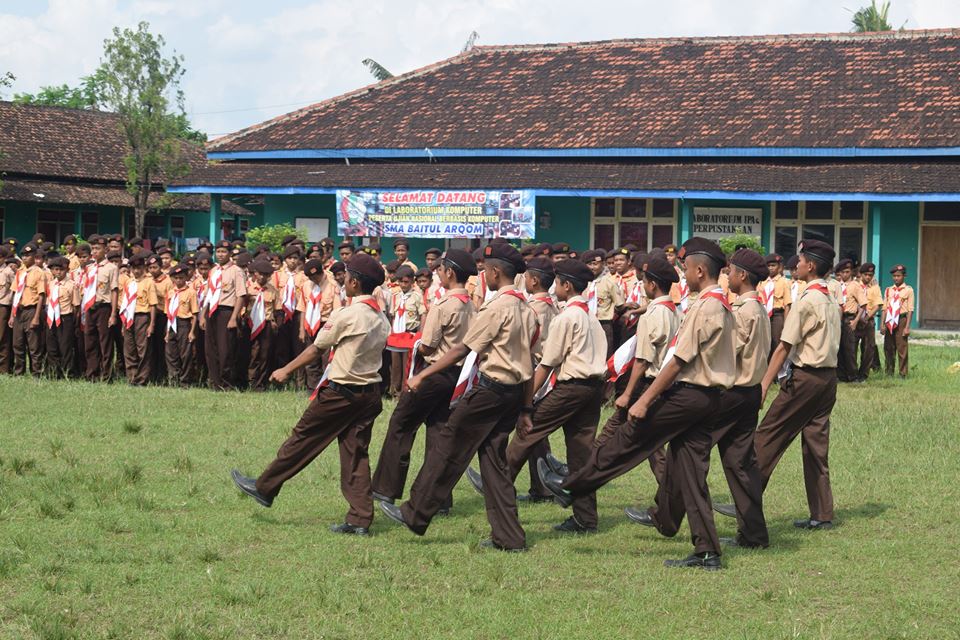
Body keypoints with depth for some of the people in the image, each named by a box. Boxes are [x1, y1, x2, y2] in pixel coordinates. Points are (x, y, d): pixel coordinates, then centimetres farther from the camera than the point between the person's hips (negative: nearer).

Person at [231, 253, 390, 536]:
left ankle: (264, 488, 19)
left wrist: (286, 370, 8)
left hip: (341, 393, -6)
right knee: (356, 454, 7)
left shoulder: (346, 315, -14)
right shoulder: (382, 319, 7)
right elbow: (379, 352, 8)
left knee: (303, 439, 6)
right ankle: (360, 520, 2)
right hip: (370, 393, 6)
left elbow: (316, 349, -5)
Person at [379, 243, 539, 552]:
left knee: (449, 447, 2)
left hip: (491, 388, -8)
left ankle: (415, 514, 10)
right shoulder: (526, 308, 12)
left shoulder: (497, 307, -14)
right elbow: (529, 355, 14)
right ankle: (508, 537, 7)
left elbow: (463, 349, -17)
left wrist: (423, 375, -15)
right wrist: (526, 406, 19)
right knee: (494, 459, 10)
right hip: (515, 391, 8)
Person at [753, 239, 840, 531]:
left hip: (804, 378, -8)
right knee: (816, 444, 10)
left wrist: (764, 385, -16)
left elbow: (785, 346, -16)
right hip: (829, 377, 8)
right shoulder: (831, 300, 13)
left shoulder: (806, 301, -13)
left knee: (767, 437, -2)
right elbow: (833, 342, 12)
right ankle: (822, 515, 10)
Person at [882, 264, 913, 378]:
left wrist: (907, 327, -8)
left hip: (901, 320, -4)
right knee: (888, 348, 6)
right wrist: (882, 324, 4)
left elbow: (910, 309, -2)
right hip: (889, 321, 4)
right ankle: (889, 372, 15)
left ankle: (903, 373, 1)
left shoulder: (908, 290, 3)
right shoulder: (888, 290, 15)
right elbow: (885, 308, 13)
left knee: (902, 348, -5)